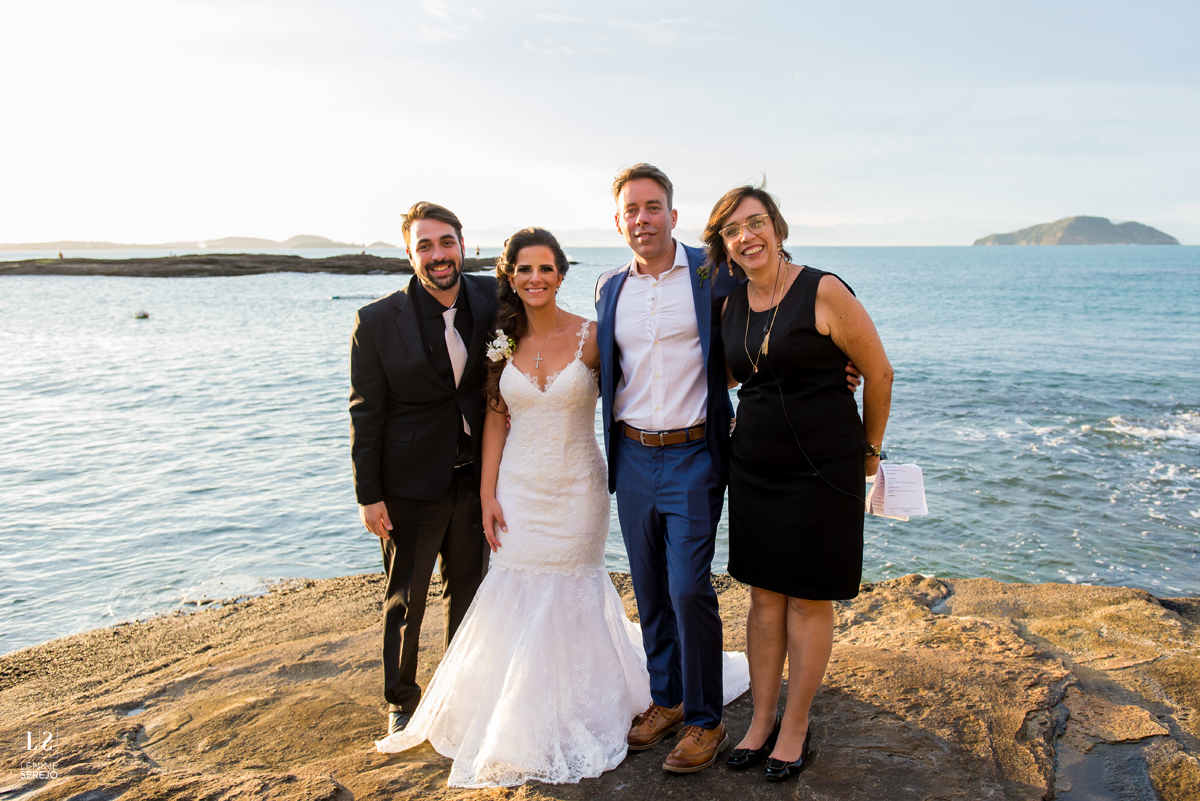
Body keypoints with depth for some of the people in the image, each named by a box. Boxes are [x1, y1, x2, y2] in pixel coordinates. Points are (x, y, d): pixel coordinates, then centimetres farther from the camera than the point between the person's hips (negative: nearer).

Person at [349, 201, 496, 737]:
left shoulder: (491, 298, -4)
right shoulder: (378, 321, -13)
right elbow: (365, 412, -9)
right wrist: (368, 495, -9)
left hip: (474, 477, 3)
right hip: (410, 483, -3)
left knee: (468, 590, 19)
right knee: (405, 598, 12)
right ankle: (401, 702, 34)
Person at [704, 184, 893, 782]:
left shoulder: (824, 293, -13)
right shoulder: (730, 305, 5)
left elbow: (878, 373, -4)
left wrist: (868, 449, 6)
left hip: (822, 469, -5)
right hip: (753, 468, 5)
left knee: (808, 600, 7)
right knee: (764, 595, 12)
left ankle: (796, 725, 24)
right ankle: (762, 720, 27)